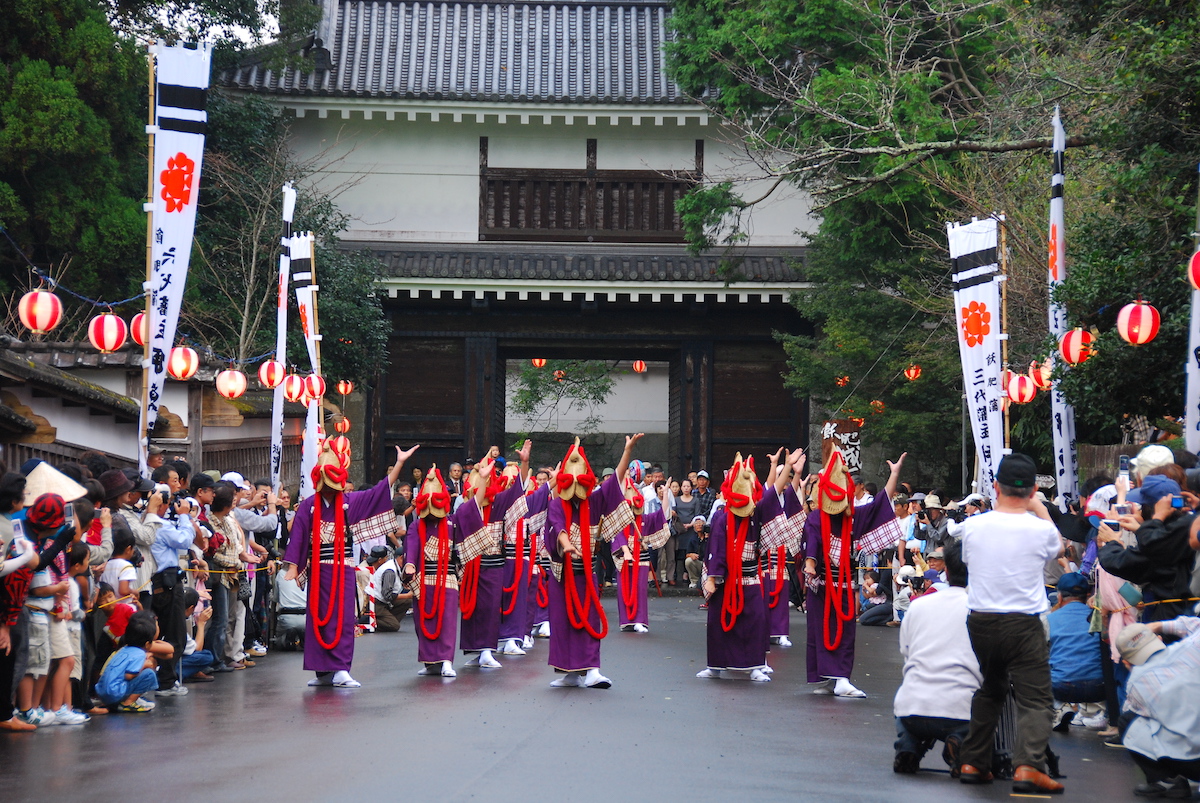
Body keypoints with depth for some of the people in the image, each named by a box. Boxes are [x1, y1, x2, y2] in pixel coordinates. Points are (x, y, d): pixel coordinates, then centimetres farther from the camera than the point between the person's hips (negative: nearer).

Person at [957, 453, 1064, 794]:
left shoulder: (974, 525, -3)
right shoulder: (1041, 529, -8)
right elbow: (1058, 547, 16)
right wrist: (1040, 509, 23)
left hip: (980, 622, 4)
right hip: (1023, 624, -4)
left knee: (987, 693, 20)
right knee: (1035, 698, -1)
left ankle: (973, 763, 20)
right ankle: (1028, 765, -17)